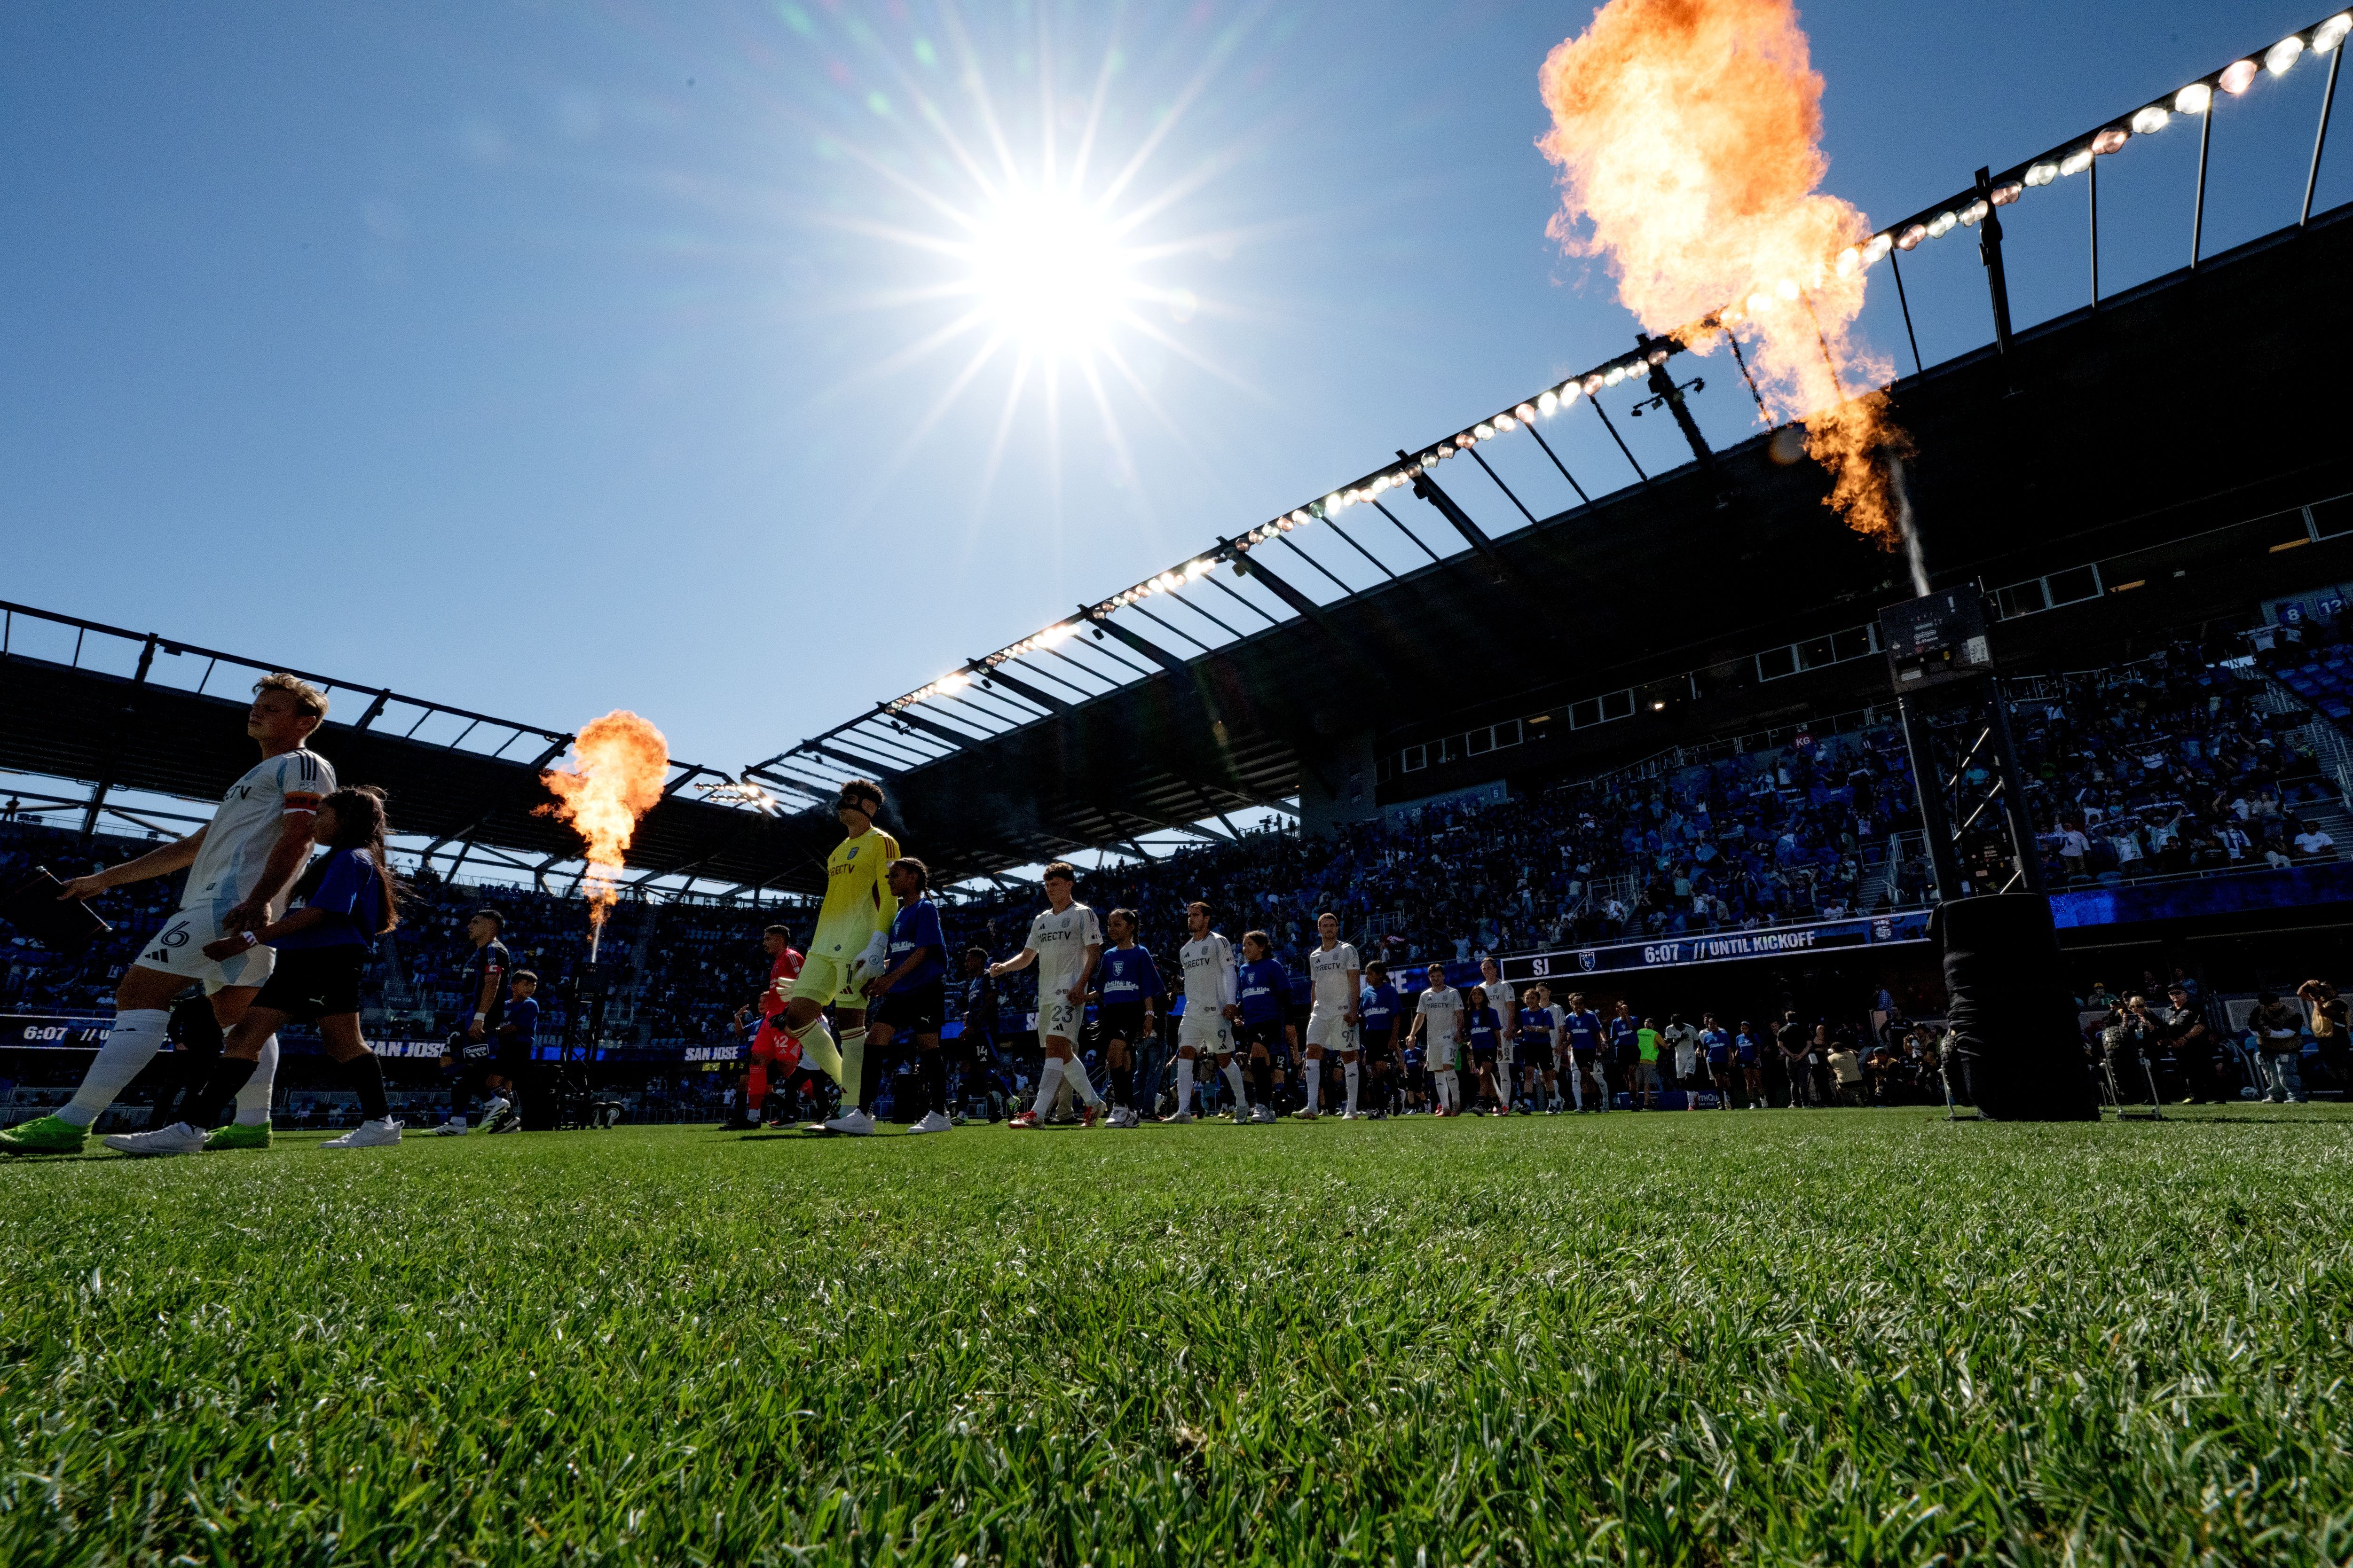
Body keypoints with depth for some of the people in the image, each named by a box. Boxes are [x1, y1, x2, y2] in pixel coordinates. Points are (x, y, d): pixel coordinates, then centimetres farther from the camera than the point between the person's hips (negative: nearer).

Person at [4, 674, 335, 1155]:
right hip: (220, 903, 10)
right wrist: (105, 879, 30)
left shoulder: (304, 765, -1)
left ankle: (71, 1123, -12)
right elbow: (191, 847, 33)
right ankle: (253, 1125, 3)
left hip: (230, 900, -10)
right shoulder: (258, 777, 31)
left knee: (139, 994, -12)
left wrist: (260, 898, -31)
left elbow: (298, 834, -18)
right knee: (242, 1019, 4)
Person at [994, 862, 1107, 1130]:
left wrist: (1080, 985, -18)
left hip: (1069, 992, -8)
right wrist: (1004, 967, 0)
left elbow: (1094, 953, -6)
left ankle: (1037, 1113, -24)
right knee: (1064, 1052, 11)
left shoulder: (1083, 914, 0)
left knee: (1055, 1045, -19)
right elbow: (1027, 956, 19)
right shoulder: (1041, 920, 19)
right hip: (1046, 994, 8)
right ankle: (1094, 1102, 24)